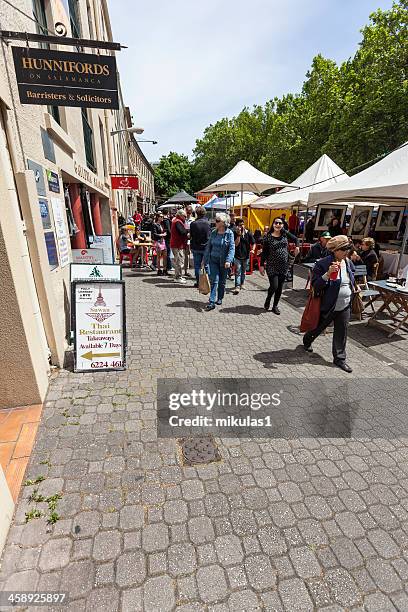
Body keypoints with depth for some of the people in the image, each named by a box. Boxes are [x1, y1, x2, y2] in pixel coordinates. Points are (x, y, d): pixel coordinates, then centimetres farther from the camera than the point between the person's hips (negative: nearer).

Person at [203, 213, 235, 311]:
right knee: (213, 280, -7)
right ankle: (212, 302, -8)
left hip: (223, 261, -2)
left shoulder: (229, 233, -7)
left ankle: (220, 298, 30)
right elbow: (208, 247, 8)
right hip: (213, 260, 2)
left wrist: (228, 260, -24)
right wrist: (205, 260, 6)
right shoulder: (213, 233, 3)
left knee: (222, 281, 12)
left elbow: (232, 248, -12)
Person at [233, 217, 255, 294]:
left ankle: (242, 283, 34)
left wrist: (252, 250, -11)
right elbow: (236, 244, -17)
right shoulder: (235, 233, -7)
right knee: (238, 272, -10)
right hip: (237, 256, -3)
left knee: (243, 271, 17)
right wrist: (239, 234, -23)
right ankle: (237, 286, -12)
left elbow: (253, 243, 7)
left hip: (246, 255, 3)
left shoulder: (248, 233, 0)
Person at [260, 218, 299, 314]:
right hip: (272, 266, -4)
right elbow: (264, 252, -4)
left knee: (280, 287, 7)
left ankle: (275, 306, 22)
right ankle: (268, 300, 21)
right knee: (274, 286, -10)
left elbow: (295, 239, 22)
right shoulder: (268, 237, -5)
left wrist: (296, 247, 6)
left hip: (284, 266, 4)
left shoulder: (285, 234, 3)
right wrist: (262, 265, -7)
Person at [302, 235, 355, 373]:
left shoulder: (349, 263, 5)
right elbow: (315, 286, -22)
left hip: (345, 307, 6)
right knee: (319, 327, 15)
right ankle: (307, 340, 45)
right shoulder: (323, 264, -18)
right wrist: (328, 274, -33)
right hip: (328, 306, -5)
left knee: (341, 332, 10)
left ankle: (339, 358, 24)